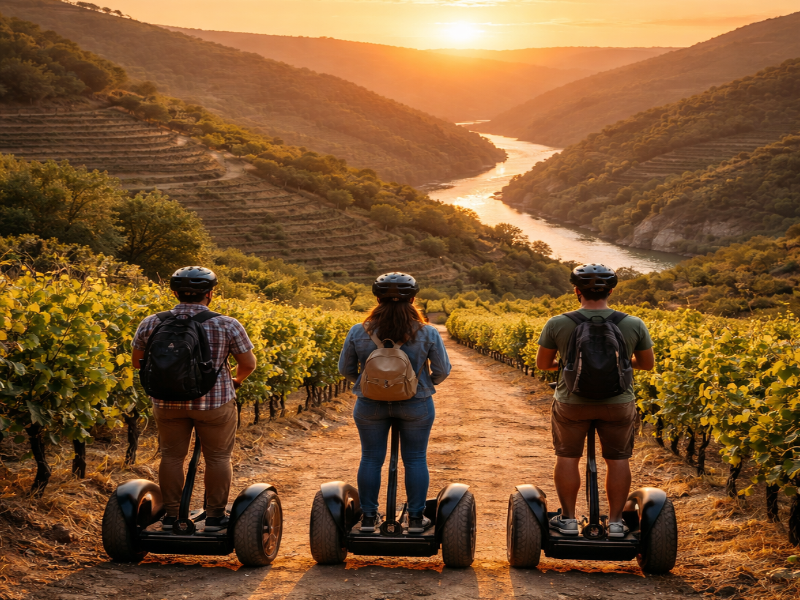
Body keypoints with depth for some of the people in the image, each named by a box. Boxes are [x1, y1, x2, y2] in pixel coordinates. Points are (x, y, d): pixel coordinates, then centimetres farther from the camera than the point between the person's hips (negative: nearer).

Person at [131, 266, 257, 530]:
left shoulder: (152, 324, -1)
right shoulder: (227, 325, -9)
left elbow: (137, 362, 8)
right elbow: (248, 364, -5)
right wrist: (237, 380, 16)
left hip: (167, 401, 3)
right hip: (214, 400, -2)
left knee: (171, 456, 15)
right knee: (218, 457, 11)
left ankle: (171, 515, 21)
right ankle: (215, 516, 16)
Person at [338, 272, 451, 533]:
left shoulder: (358, 332, -9)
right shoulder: (428, 333, -11)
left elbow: (345, 369, 1)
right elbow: (442, 370, -5)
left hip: (370, 405, 1)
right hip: (415, 405, -1)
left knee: (371, 459, 13)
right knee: (416, 460, 10)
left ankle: (369, 517, 19)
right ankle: (416, 519, 16)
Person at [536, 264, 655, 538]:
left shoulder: (557, 325, -11)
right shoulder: (634, 325, -8)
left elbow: (542, 364, 0)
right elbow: (648, 364, 4)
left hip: (572, 403, -1)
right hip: (618, 404, 1)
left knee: (567, 456, 16)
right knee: (617, 459, 14)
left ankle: (568, 519, 21)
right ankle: (615, 522, 19)